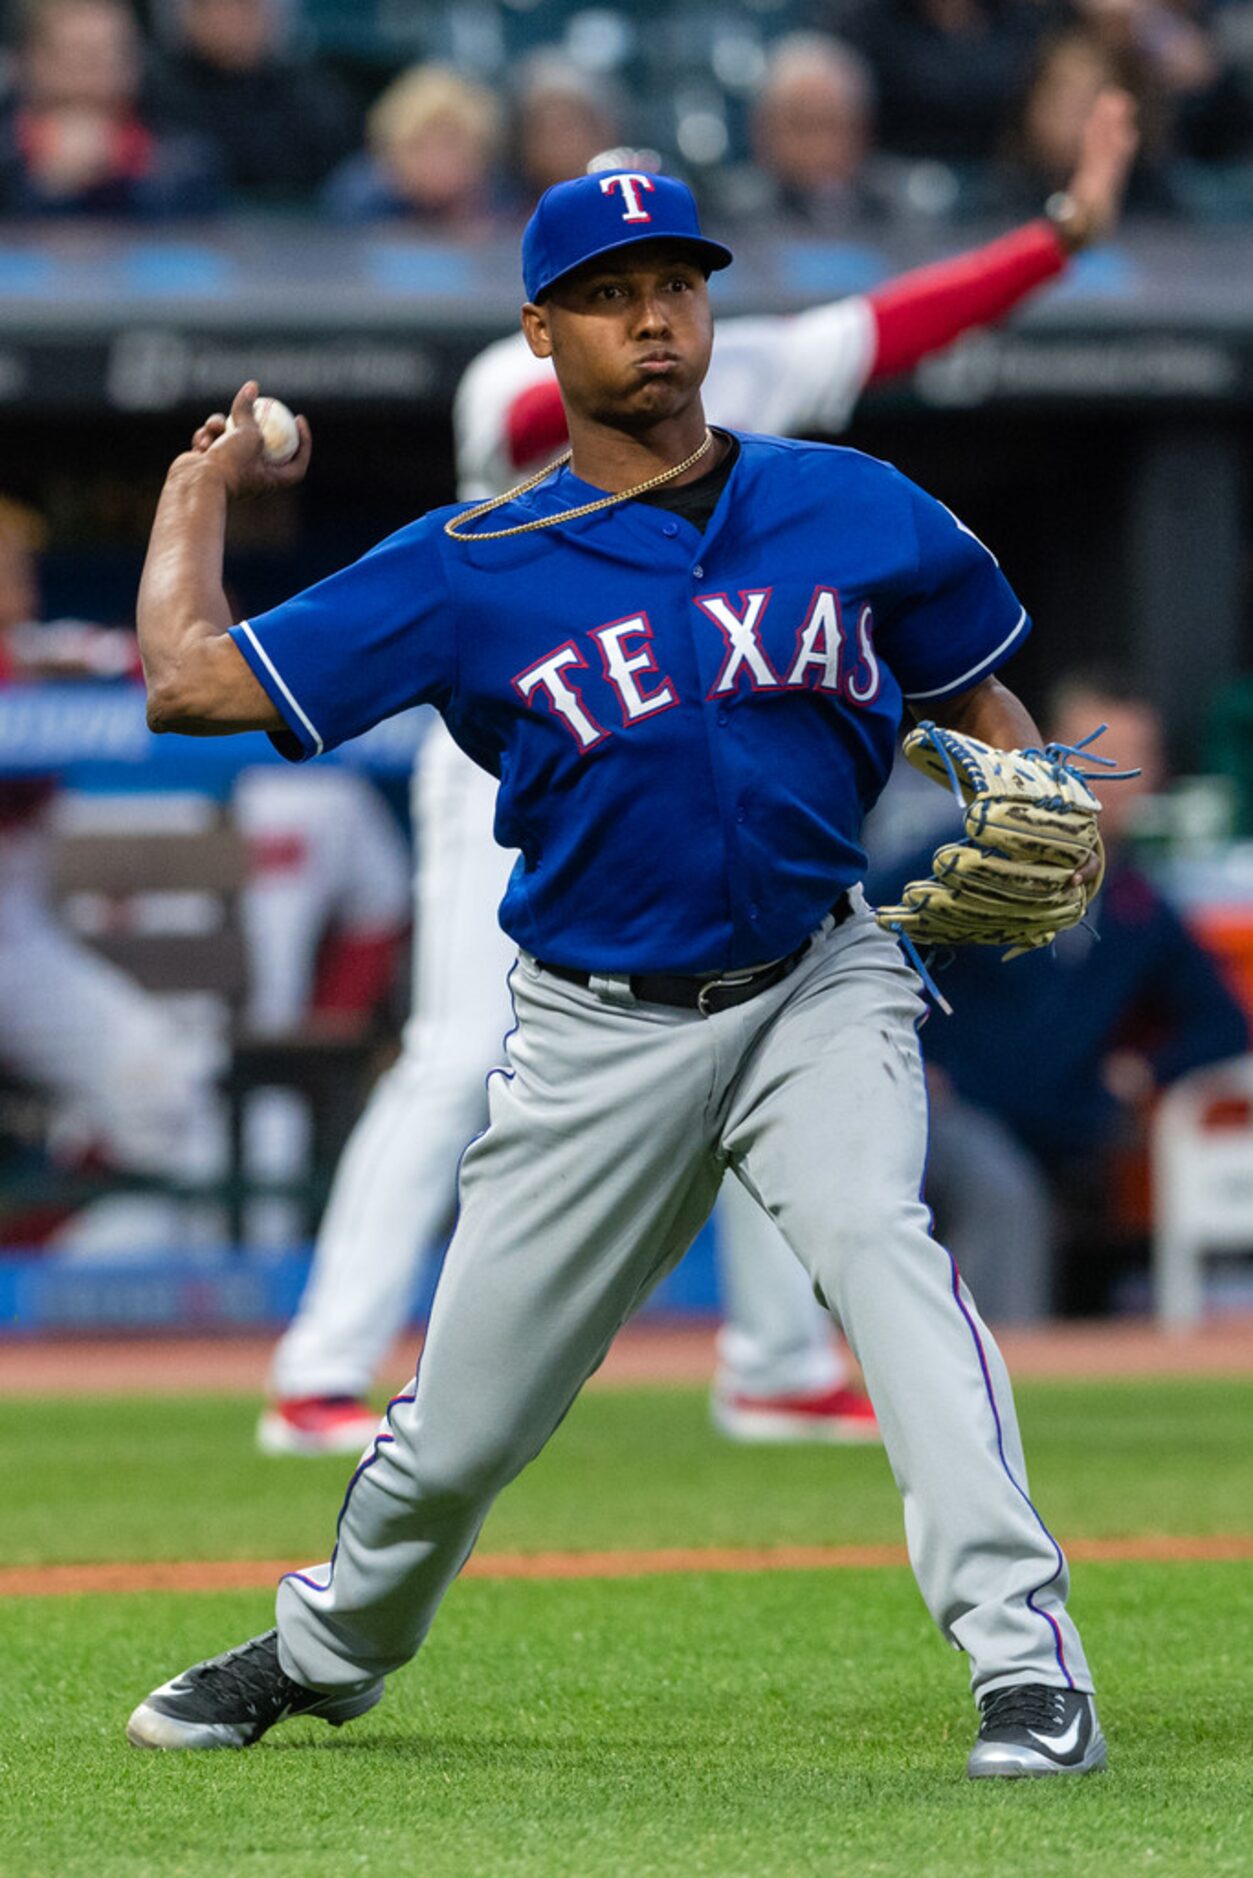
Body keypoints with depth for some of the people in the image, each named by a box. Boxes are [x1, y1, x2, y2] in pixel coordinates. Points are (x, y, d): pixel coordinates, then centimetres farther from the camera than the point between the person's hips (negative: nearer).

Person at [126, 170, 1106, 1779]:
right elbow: (191, 683, -6)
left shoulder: (851, 509, 0)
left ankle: (1028, 1665, -34)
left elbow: (977, 693, 14)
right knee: (462, 1424, 6)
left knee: (874, 1236, -30)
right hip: (601, 1030, 1)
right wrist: (201, 487, 7)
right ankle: (325, 1650, 38)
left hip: (816, 989, 0)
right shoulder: (475, 569, -4)